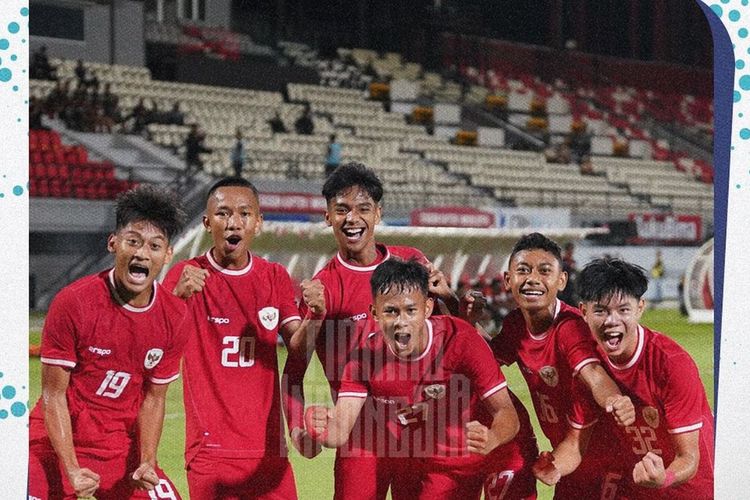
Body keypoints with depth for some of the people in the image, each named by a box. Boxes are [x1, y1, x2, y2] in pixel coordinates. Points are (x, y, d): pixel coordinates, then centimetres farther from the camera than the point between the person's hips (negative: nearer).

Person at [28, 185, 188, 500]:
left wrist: (147, 462, -9)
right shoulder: (72, 303, -17)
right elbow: (53, 394, -13)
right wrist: (72, 470, -19)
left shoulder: (173, 318, -6)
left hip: (122, 448, 3)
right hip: (57, 443, -3)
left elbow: (153, 398, 4)